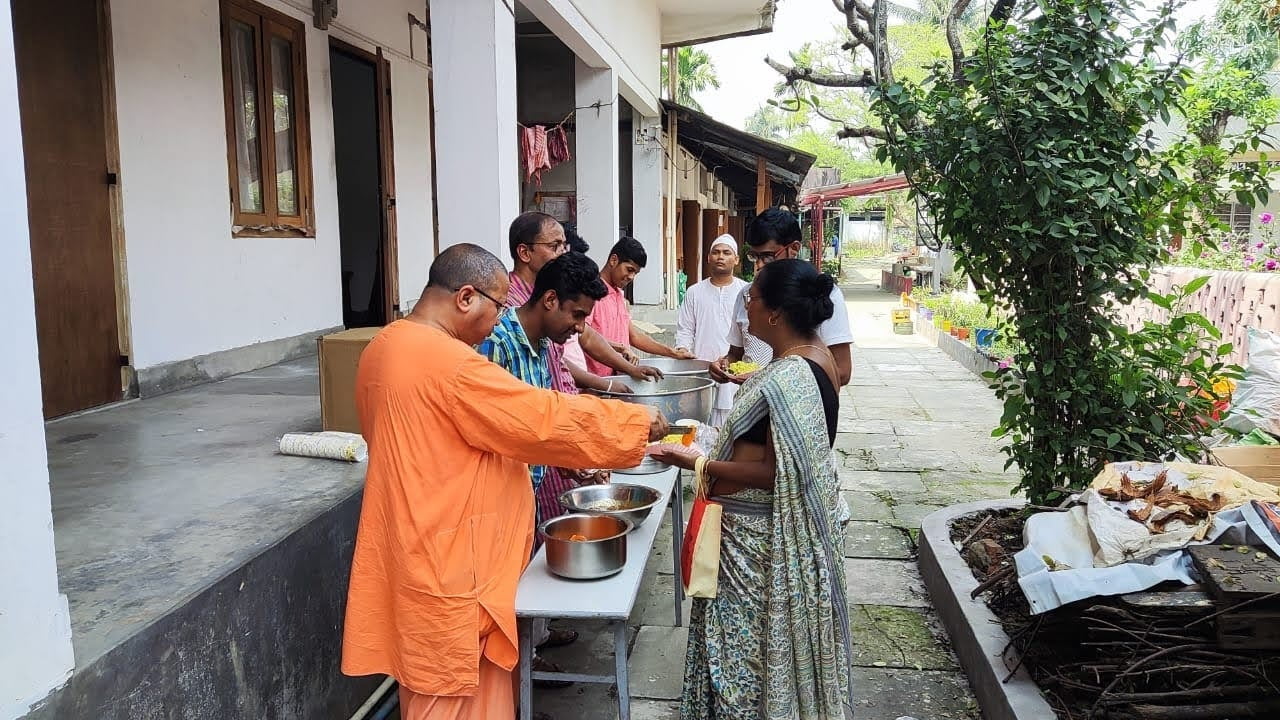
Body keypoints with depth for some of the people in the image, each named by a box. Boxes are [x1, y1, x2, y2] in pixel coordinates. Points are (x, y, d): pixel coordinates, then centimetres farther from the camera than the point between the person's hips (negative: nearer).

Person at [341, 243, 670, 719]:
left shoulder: (383, 348, 6)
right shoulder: (450, 364, -24)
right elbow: (547, 418, -21)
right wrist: (639, 423, -9)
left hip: (414, 552, 10)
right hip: (449, 565, -9)